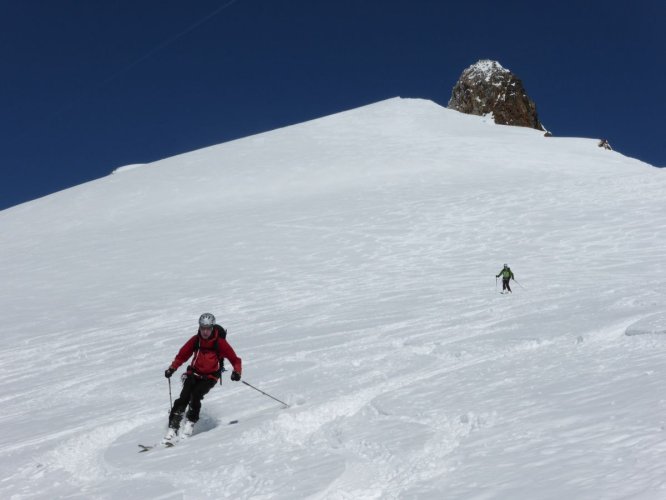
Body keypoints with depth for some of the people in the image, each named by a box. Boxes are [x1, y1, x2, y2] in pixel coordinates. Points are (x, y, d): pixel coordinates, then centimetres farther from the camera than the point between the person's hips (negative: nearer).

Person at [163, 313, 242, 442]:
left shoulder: (219, 342, -11)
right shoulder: (195, 340, -2)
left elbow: (234, 359, -11)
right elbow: (182, 355, 6)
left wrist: (237, 371, -28)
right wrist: (172, 368, -8)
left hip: (210, 377, -2)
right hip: (194, 373, 2)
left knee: (195, 395, -26)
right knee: (183, 398, -16)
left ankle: (190, 423, -11)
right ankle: (172, 429, -15)